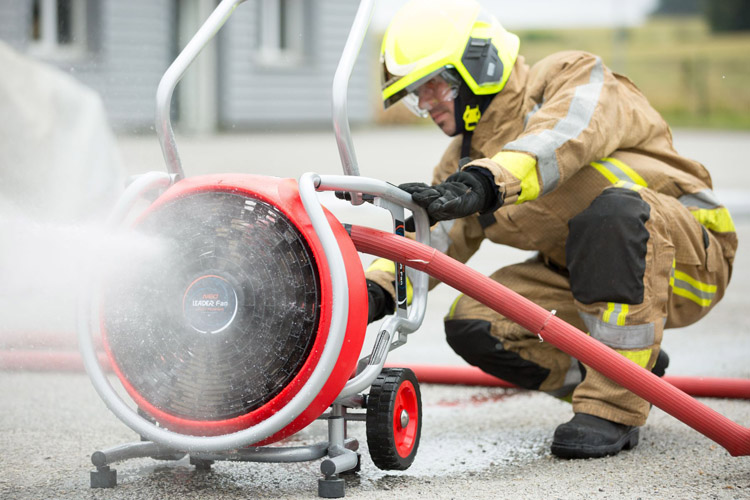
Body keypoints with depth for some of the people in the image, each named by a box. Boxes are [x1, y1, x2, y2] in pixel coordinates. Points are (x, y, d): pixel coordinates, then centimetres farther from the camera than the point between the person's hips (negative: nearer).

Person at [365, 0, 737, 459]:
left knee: (613, 211, -38)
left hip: (686, 261, -7)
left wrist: (483, 183, -53)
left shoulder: (576, 80, -13)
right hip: (577, 277, 7)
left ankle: (614, 408, -28)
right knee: (472, 324, -13)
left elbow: (559, 142, -36)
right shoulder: (465, 163, 8)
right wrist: (375, 291, -23)